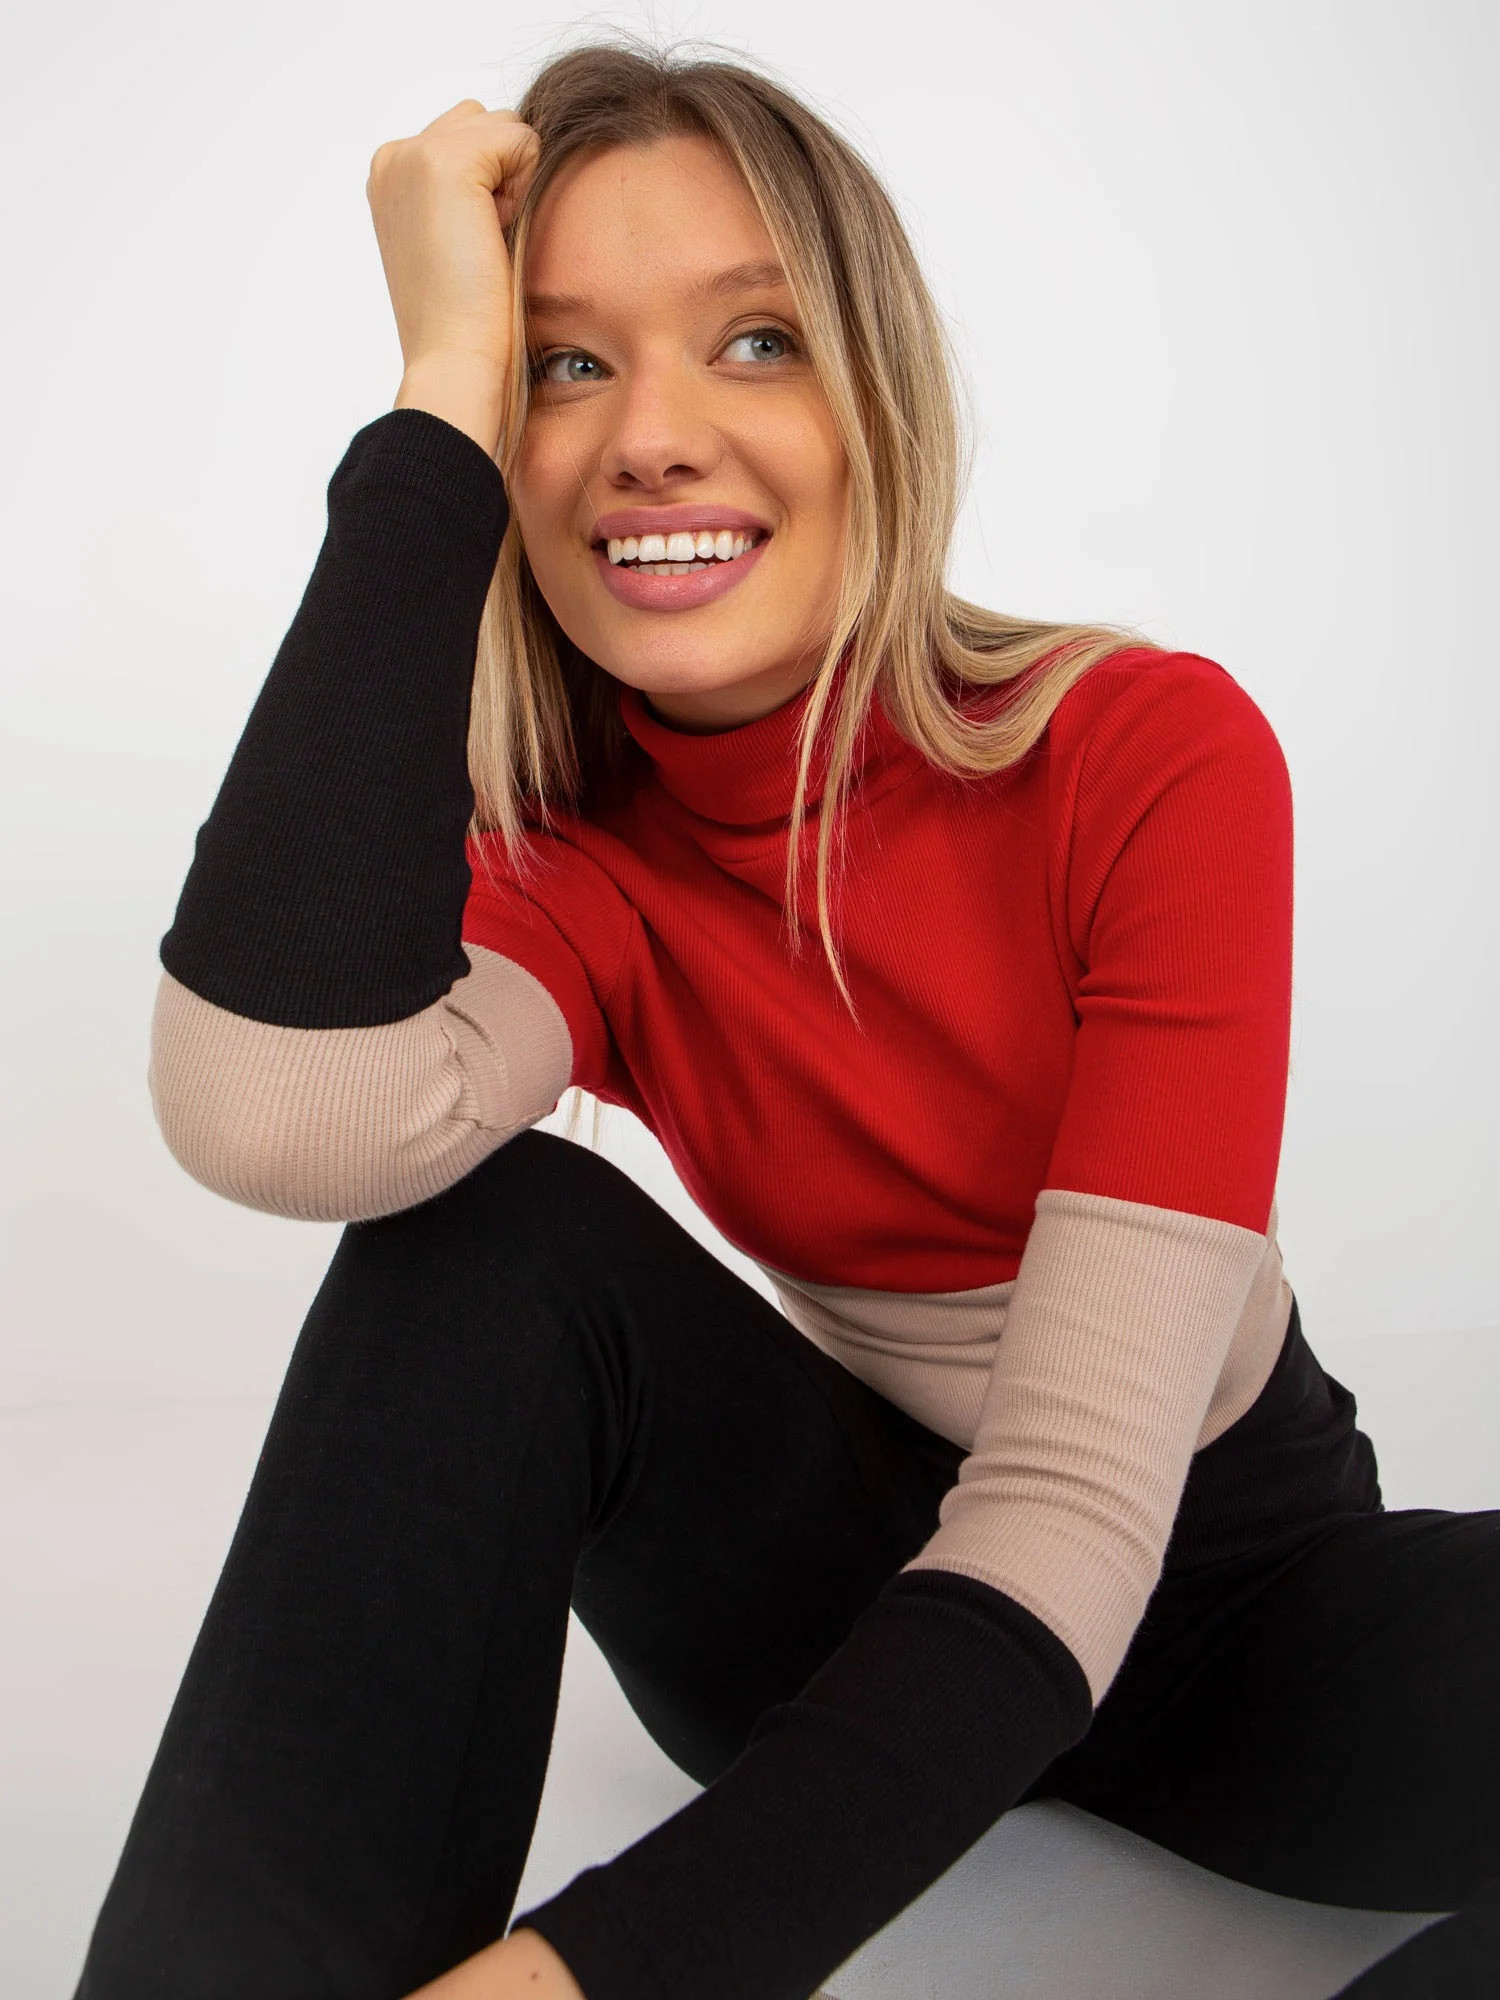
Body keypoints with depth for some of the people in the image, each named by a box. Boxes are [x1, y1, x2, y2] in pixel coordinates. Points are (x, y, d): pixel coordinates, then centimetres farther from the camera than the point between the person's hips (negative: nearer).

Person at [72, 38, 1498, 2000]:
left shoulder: (1159, 752, -19)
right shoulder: (562, 872, -11)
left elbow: (1082, 1500, -26)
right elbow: (280, 1117, -38)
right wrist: (443, 388, -30)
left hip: (1222, 1596, 0)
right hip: (856, 1587, 1)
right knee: (495, 1234, -25)